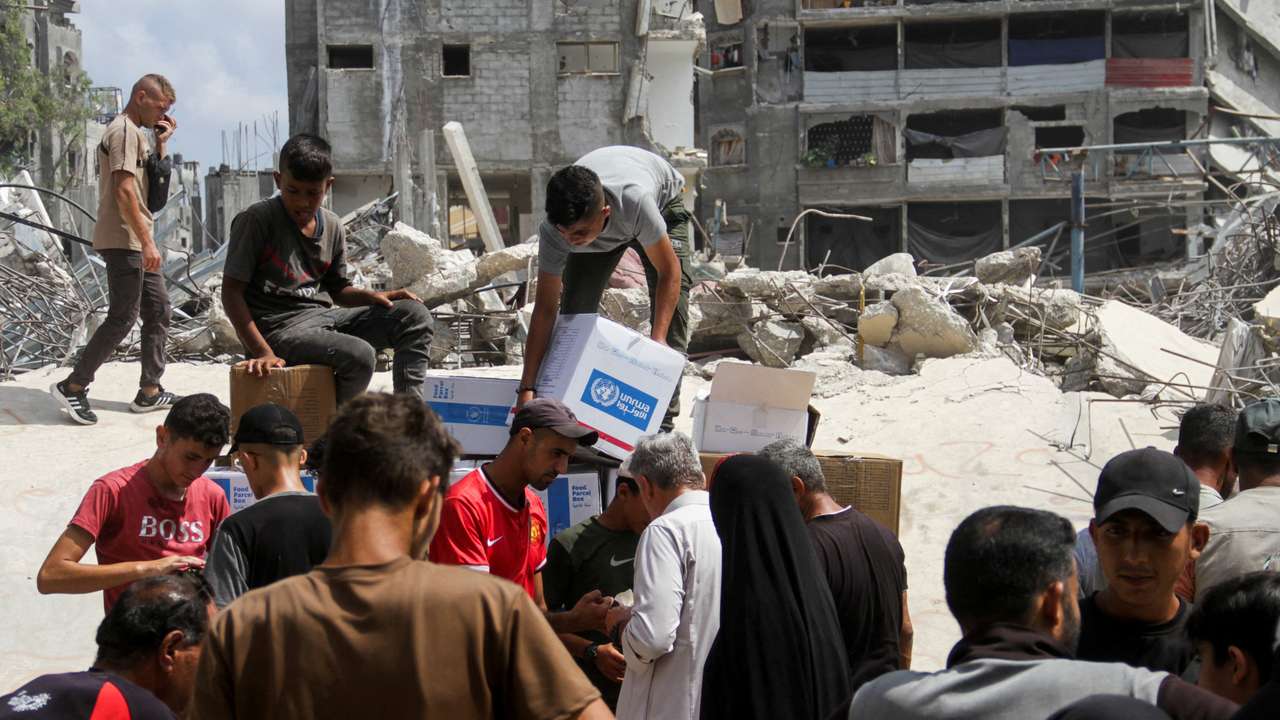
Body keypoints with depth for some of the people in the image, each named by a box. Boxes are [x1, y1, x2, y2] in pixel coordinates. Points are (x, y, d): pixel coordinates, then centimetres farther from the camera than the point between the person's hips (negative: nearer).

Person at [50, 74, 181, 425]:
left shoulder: (136, 133, 18)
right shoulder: (124, 131, -13)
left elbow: (152, 185, 23)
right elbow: (124, 191, -21)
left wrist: (161, 144, 12)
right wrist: (146, 242, -24)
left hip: (138, 242, 10)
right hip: (123, 241, -10)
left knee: (158, 308, 10)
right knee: (123, 317, -9)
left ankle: (150, 391, 13)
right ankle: (73, 386, -3)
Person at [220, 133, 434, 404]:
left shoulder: (333, 228, 10)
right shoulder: (256, 219, -9)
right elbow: (232, 292, -11)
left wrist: (372, 297, -1)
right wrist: (262, 351, -20)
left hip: (323, 316, 7)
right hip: (279, 329, -7)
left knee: (415, 316, -5)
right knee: (360, 355, -31)